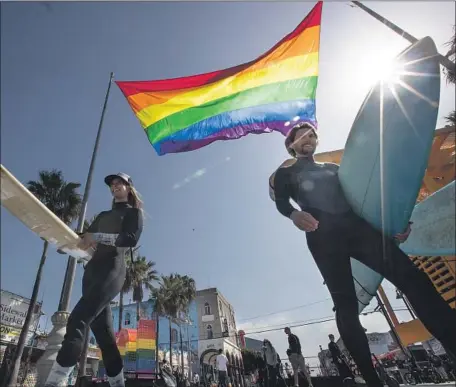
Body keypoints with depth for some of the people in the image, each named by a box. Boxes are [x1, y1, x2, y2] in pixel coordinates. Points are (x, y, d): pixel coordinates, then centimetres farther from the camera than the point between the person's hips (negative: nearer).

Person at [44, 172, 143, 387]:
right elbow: (84, 240, 20)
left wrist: (97, 237, -16)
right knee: (103, 330, 4)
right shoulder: (103, 216, 29)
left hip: (112, 268, -7)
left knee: (77, 320, -22)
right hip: (92, 269, 7)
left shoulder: (133, 212, 9)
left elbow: (131, 239, -9)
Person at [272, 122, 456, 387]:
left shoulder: (334, 169, 33)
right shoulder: (286, 174, 20)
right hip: (323, 235, -4)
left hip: (358, 226, 4)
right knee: (346, 304, -11)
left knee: (412, 277, -15)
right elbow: (281, 201, 2)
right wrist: (294, 213, -23)